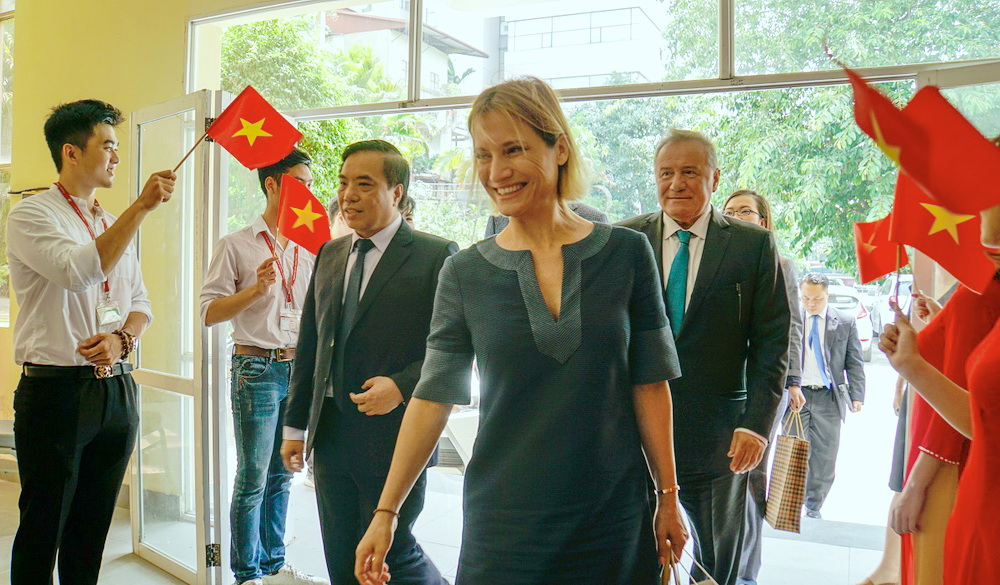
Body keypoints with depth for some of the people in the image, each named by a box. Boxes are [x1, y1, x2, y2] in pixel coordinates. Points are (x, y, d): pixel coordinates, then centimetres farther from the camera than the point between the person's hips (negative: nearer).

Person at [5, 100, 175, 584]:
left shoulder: (114, 225, 16)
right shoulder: (31, 215, -5)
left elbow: (140, 304, 16)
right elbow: (80, 271, -24)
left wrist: (121, 338, -6)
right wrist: (141, 208, -24)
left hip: (116, 390, 6)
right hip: (56, 392, -6)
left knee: (91, 530, 14)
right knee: (42, 530, 5)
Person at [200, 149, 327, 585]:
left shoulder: (308, 250, 13)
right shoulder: (236, 245, -2)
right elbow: (209, 313, -6)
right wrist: (256, 290, -18)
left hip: (299, 367, 5)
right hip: (257, 368, -5)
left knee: (282, 475, 13)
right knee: (253, 479, 0)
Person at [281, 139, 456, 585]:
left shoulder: (436, 256, -7)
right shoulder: (329, 254, 12)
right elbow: (309, 346, 15)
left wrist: (402, 386, -21)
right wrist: (296, 425, 14)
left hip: (395, 436, -6)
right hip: (330, 436, 6)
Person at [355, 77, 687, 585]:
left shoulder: (626, 253, -3)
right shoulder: (465, 273, -2)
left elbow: (649, 384, 0)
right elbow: (433, 396, -1)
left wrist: (669, 497, 1)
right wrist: (386, 512, -3)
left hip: (613, 518, 0)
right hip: (504, 520, 0)